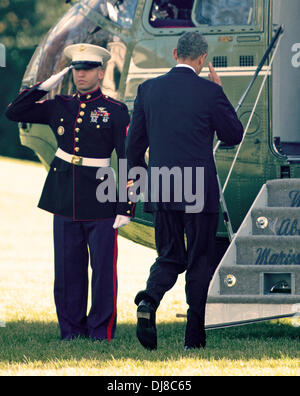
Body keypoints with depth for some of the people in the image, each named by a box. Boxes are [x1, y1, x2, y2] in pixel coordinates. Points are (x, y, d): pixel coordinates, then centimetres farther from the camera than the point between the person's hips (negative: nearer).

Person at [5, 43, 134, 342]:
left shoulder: (116, 111, -1)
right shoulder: (60, 107, 10)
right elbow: (14, 113, 10)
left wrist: (125, 208, -8)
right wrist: (46, 86, 1)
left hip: (100, 203, -4)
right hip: (65, 201, 4)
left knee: (103, 269, -1)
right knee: (68, 270, 6)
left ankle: (101, 334, 6)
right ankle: (71, 332, 14)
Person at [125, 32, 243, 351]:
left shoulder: (148, 89, 3)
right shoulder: (209, 92, -8)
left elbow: (133, 144, 8)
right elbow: (234, 136, 3)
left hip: (161, 192, 3)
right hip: (200, 191, -3)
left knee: (169, 257, 14)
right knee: (199, 262, 7)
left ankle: (149, 301, -17)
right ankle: (194, 336, 7)